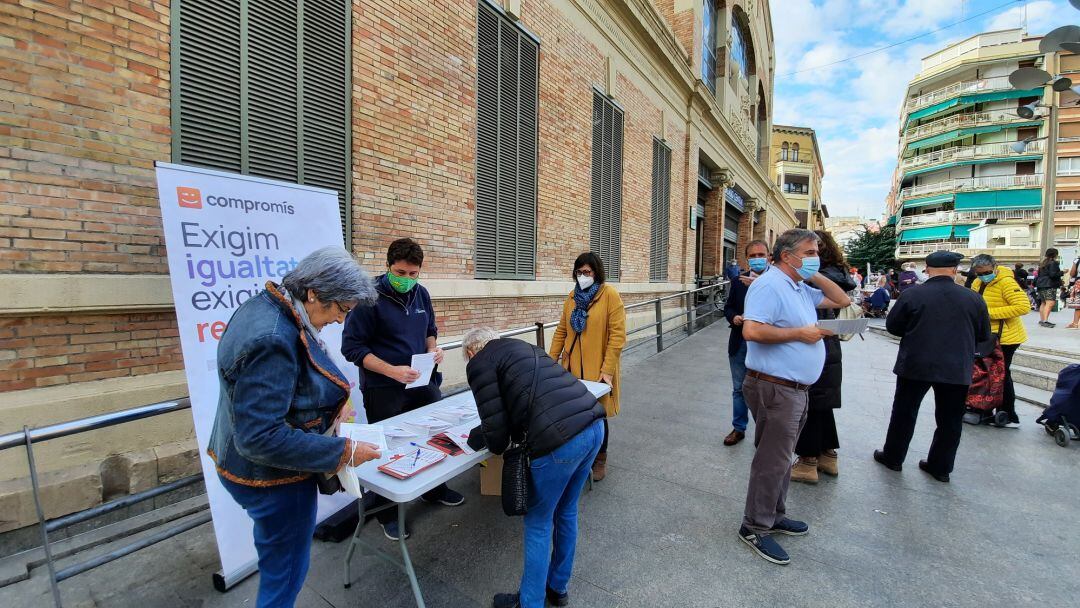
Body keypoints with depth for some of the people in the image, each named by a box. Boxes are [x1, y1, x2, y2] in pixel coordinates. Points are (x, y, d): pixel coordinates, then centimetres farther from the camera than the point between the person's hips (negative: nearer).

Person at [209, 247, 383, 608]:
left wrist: (329, 405, 5)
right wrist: (343, 452, -26)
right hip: (272, 479, -10)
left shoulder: (264, 305, -1)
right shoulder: (273, 340, -33)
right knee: (285, 573, 14)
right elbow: (261, 438, -32)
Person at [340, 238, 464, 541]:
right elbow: (352, 347, -15)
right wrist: (391, 371, -25)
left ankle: (434, 489, 42)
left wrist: (433, 348, -6)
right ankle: (386, 512, 32)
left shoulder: (421, 294, 2)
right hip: (384, 390, -5)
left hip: (423, 382, 6)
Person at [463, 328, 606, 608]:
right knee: (566, 512, 27)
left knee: (538, 522, 16)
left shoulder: (479, 363, 5)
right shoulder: (522, 348, 27)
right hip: (594, 426, 8)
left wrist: (481, 439, 21)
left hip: (560, 440, -8)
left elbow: (497, 432, 1)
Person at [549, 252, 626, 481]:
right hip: (573, 368, 4)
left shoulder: (610, 295, -8)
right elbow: (561, 331, 11)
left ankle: (600, 459, 32)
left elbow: (617, 335, -12)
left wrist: (607, 369, -16)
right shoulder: (573, 297, 8)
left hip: (598, 370, -4)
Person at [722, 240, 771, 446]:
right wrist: (733, 317, -10)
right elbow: (728, 307, 11)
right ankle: (738, 428, 31)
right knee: (739, 389, 16)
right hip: (740, 343, 4)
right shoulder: (738, 281, 6)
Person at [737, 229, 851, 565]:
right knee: (772, 460, 0)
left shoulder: (801, 288, 14)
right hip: (775, 388, -10)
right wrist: (800, 333, -18)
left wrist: (816, 276, 8)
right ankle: (755, 528, 15)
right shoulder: (770, 285, -17)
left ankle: (774, 515, 36)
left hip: (796, 388, 10)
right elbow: (752, 331, -29)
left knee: (782, 456, 20)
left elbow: (842, 301, 23)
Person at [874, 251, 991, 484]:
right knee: (950, 420, 14)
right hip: (957, 369, 2)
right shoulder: (973, 298, -2)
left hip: (916, 365, -2)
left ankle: (893, 458, 20)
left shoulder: (912, 295, -10)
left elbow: (892, 326, -2)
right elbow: (984, 336, 8)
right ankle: (941, 467, 22)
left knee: (904, 413, 10)